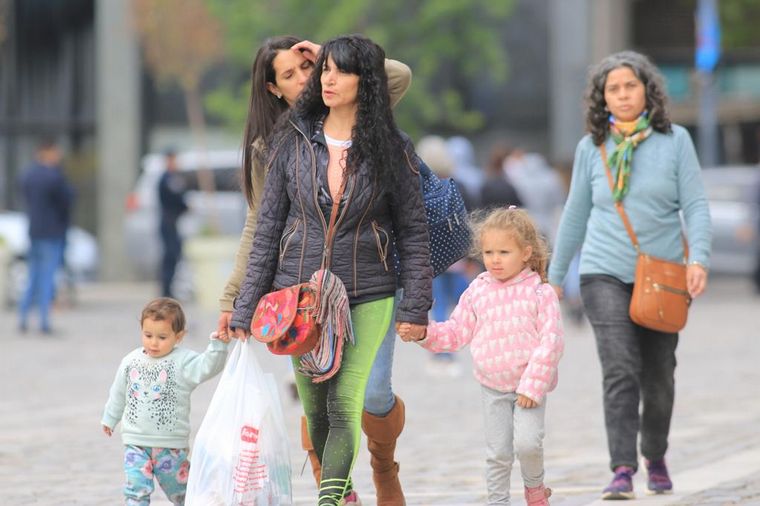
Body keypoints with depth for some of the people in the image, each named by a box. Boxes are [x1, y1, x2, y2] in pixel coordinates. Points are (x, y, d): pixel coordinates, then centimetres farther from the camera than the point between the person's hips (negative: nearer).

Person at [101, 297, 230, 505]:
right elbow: (118, 393, 18)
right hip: (136, 441, 2)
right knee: (136, 489, -8)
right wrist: (110, 418, 29)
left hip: (171, 443, -2)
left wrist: (218, 346, -43)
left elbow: (206, 367, -28)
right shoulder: (131, 361, 3)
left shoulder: (183, 361, -10)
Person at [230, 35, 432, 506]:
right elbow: (268, 226, 6)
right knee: (315, 409, 7)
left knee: (346, 405, -14)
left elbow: (413, 232, 3)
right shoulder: (294, 141, 3)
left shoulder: (390, 149, -1)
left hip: (367, 298, -2)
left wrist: (415, 307, -3)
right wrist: (247, 306, 2)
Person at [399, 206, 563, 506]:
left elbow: (551, 341, -11)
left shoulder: (539, 293, -9)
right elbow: (456, 332, 8)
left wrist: (533, 385, -15)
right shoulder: (477, 292, 2)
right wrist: (423, 333, -8)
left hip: (529, 386, -3)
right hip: (492, 387, 3)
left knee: (527, 442, -16)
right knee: (497, 452, 5)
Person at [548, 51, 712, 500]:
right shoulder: (592, 148, 4)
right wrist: (555, 276, 16)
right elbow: (576, 215, 13)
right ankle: (623, 471, -20)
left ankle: (656, 458, 35)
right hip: (606, 273, 0)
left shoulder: (675, 140, 0)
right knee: (620, 372, -16)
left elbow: (696, 206, -3)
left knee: (659, 377, 11)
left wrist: (699, 258, -19)